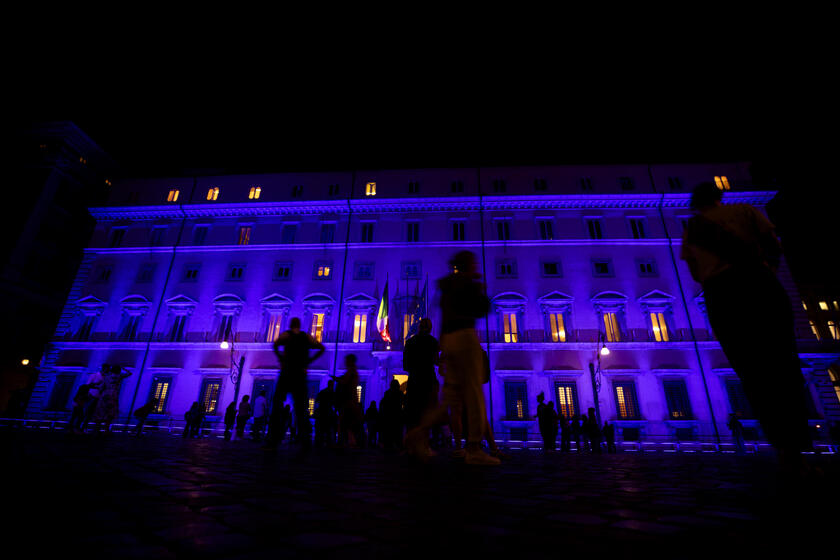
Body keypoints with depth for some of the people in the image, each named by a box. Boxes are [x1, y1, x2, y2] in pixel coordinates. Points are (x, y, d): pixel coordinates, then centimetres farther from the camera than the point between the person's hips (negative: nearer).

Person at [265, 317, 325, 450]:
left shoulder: (286, 334, 3)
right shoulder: (307, 337, 12)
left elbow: (275, 344, -17)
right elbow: (322, 348, 9)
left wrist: (280, 357, -2)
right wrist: (309, 361, 11)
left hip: (287, 373, -3)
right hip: (301, 374, 3)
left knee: (278, 404, 3)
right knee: (302, 407, 7)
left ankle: (273, 439, -3)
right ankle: (305, 440, 2)